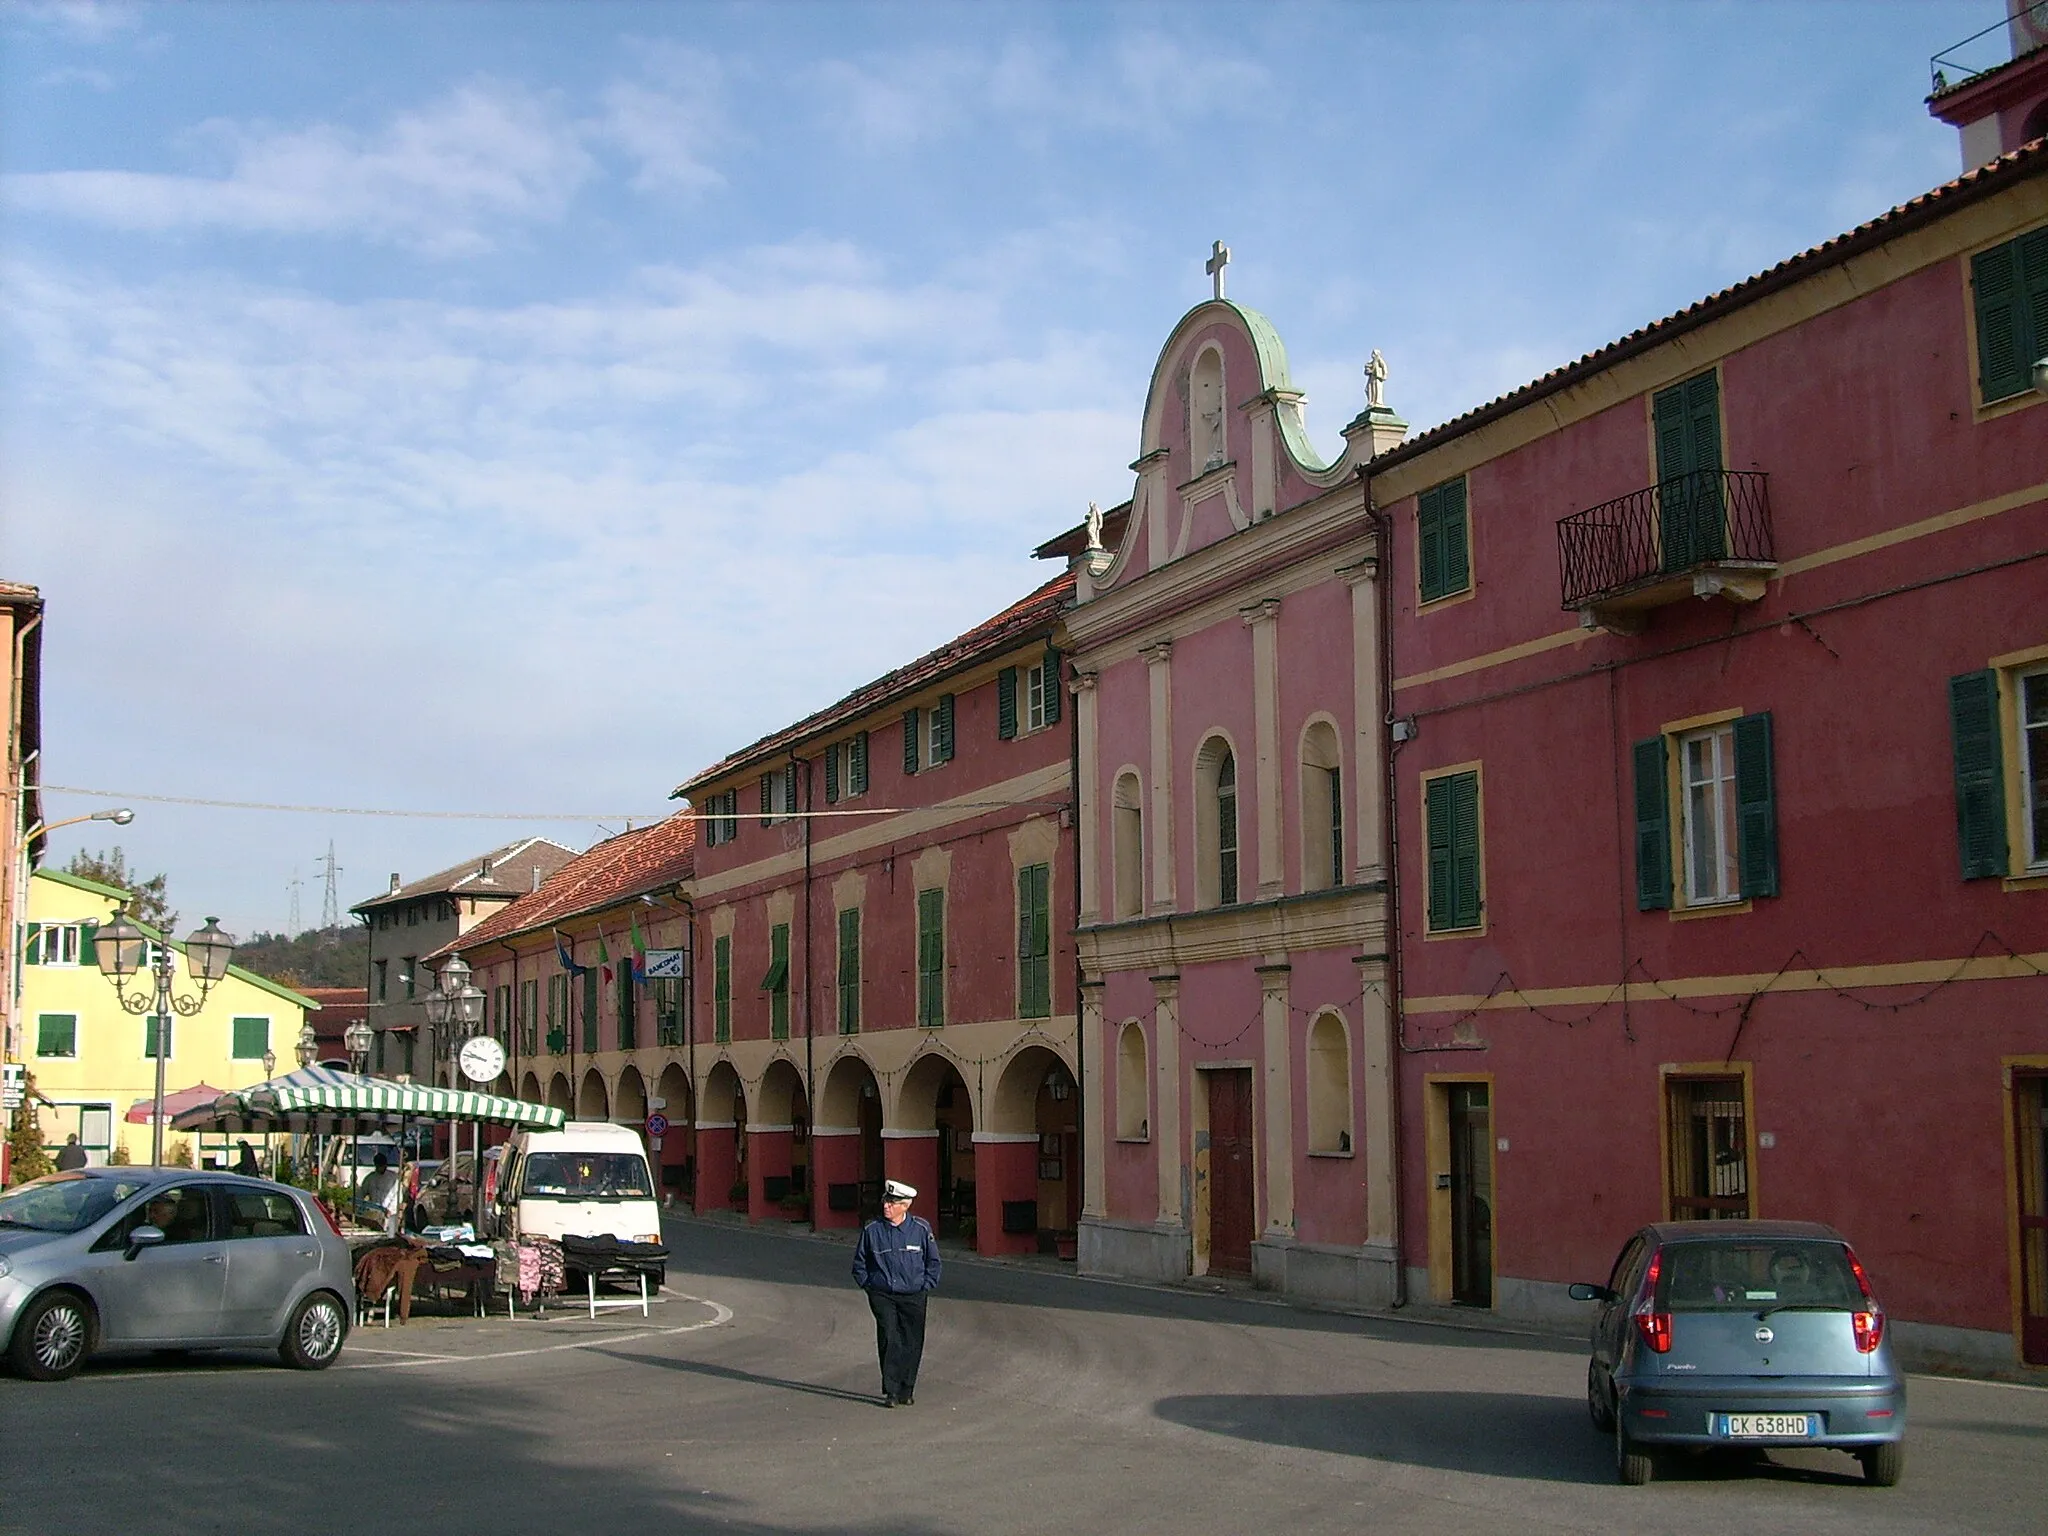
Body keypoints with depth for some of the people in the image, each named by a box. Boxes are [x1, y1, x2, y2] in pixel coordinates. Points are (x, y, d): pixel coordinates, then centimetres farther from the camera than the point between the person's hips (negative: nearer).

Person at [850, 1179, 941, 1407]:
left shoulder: (921, 1229, -2)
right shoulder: (871, 1230, -2)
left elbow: (933, 1261, 11)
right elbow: (859, 1263, 12)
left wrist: (926, 1285, 3)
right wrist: (868, 1285, 4)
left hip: (913, 1296, 1)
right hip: (882, 1296, -1)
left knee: (912, 1344, 4)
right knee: (889, 1341, -11)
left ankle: (906, 1391, 17)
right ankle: (891, 1392, -5)